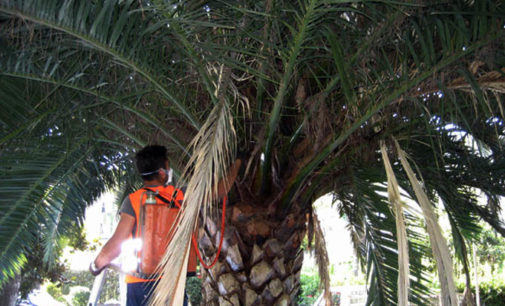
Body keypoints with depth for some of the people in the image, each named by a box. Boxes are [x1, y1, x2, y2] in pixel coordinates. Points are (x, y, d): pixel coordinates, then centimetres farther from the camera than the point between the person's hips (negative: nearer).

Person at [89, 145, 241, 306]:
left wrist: (96, 265, 11)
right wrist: (236, 166, 28)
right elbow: (220, 191, 13)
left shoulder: (133, 200, -5)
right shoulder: (181, 196, 2)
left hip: (139, 282, -1)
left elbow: (117, 242, -8)